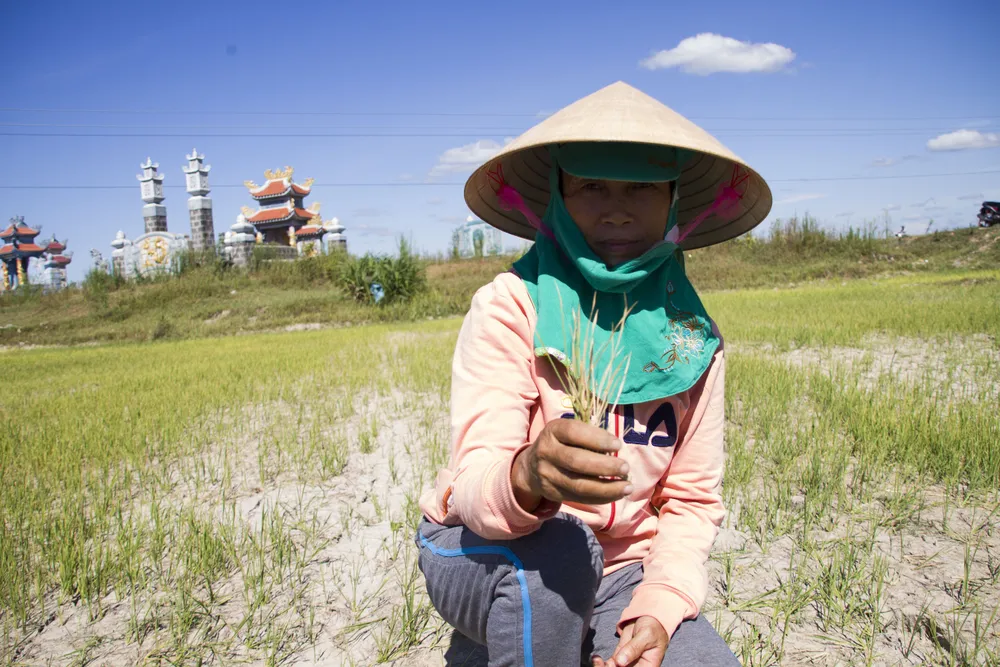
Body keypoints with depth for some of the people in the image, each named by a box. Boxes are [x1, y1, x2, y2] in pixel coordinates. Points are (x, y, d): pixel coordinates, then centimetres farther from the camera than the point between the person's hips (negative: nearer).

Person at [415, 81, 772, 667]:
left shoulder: (693, 336, -6)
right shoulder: (509, 307, -17)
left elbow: (693, 500, -2)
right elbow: (474, 480, -26)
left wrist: (658, 610, -19)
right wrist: (529, 477, -49)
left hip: (615, 573, 5)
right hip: (482, 554, -4)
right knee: (556, 547, -34)